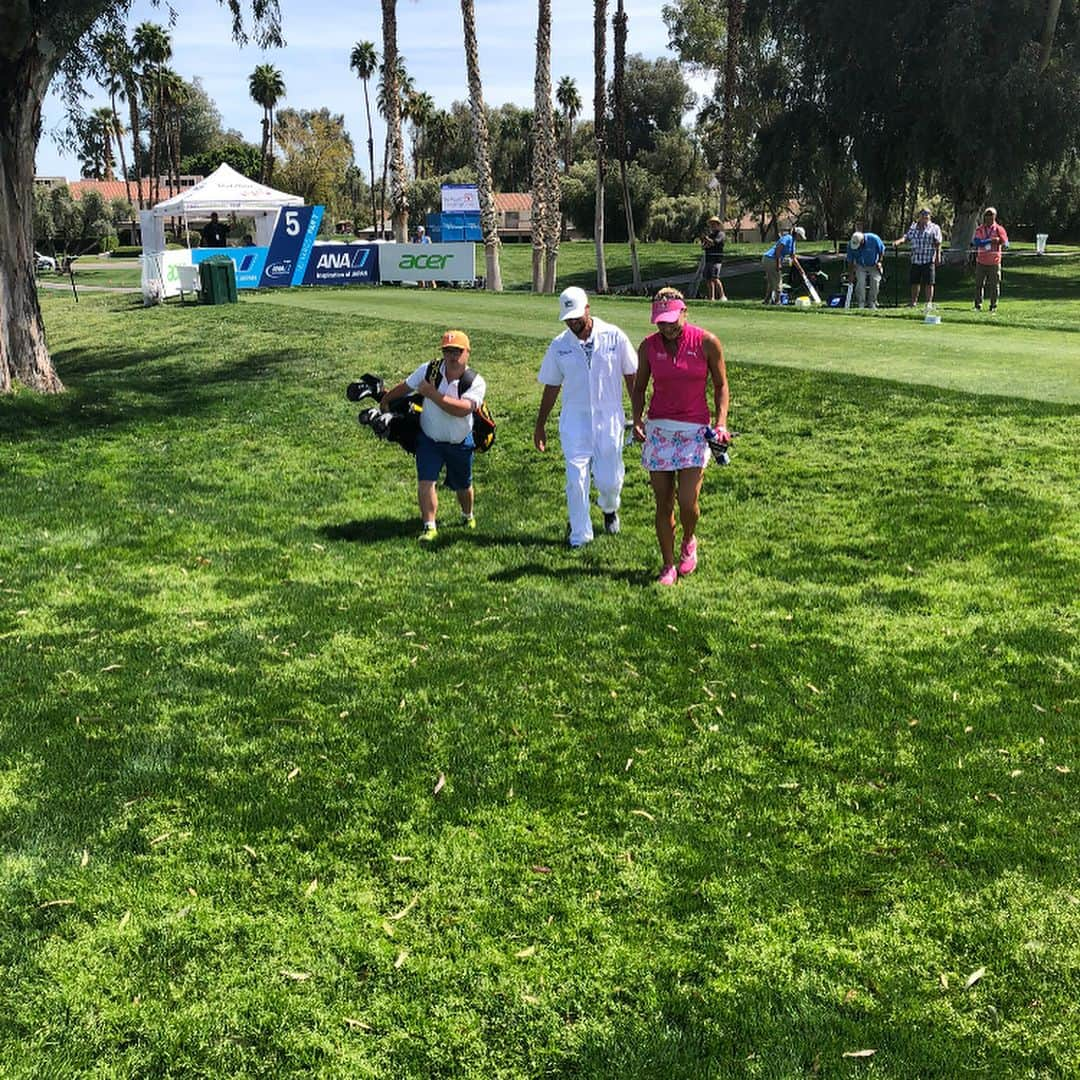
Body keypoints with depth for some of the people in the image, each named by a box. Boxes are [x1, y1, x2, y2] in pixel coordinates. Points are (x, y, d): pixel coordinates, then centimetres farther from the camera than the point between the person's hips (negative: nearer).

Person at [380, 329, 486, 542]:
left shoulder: (476, 382, -20)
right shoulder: (428, 371, -12)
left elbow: (463, 409, -36)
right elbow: (404, 387, 5)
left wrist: (432, 394, -35)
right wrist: (384, 401, 18)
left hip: (460, 443, 0)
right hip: (429, 439, 1)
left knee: (463, 486, 18)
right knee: (425, 482, -14)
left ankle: (468, 516, 47)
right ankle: (429, 526, -3)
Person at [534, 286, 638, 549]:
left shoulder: (614, 337, -4)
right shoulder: (559, 346, 1)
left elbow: (631, 376, 3)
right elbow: (551, 387, 10)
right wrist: (540, 425, 12)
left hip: (609, 418, -1)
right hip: (574, 419, 1)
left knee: (609, 480, 4)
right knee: (576, 480, -5)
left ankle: (609, 508, 39)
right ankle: (580, 534, 9)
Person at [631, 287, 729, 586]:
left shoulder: (707, 343, -6)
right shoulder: (648, 346, 0)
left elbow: (720, 384, 4)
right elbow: (639, 387, 11)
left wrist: (721, 421, -7)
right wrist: (637, 420, -5)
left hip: (695, 429, -2)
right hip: (658, 428, 2)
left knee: (688, 502, -10)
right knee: (663, 503, 3)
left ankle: (689, 540, 24)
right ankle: (668, 565, 16)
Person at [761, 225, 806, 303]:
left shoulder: (792, 242, 21)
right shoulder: (788, 238, -9)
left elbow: (793, 258, 26)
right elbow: (778, 249, -20)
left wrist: (800, 269, 26)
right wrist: (778, 263, -21)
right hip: (771, 259, -10)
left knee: (771, 282, 17)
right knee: (776, 282, -2)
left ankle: (767, 300, 21)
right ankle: (776, 301, 3)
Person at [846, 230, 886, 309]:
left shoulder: (874, 239, -27)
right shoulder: (851, 244, -23)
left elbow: (882, 250, -8)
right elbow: (850, 261, -12)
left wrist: (879, 262, -13)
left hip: (874, 266, 0)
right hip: (860, 266, 0)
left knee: (875, 283, -7)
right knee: (860, 283, -15)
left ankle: (872, 304, 5)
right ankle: (860, 304, -10)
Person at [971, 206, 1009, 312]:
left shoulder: (999, 229, 3)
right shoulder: (979, 230, 5)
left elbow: (1005, 242, -3)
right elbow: (976, 242, -12)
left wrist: (1003, 245, -26)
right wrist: (990, 240, -21)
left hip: (994, 262, -1)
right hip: (981, 262, 1)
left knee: (994, 285, 0)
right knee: (979, 284, 3)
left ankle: (993, 306, 8)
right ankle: (978, 305, 13)